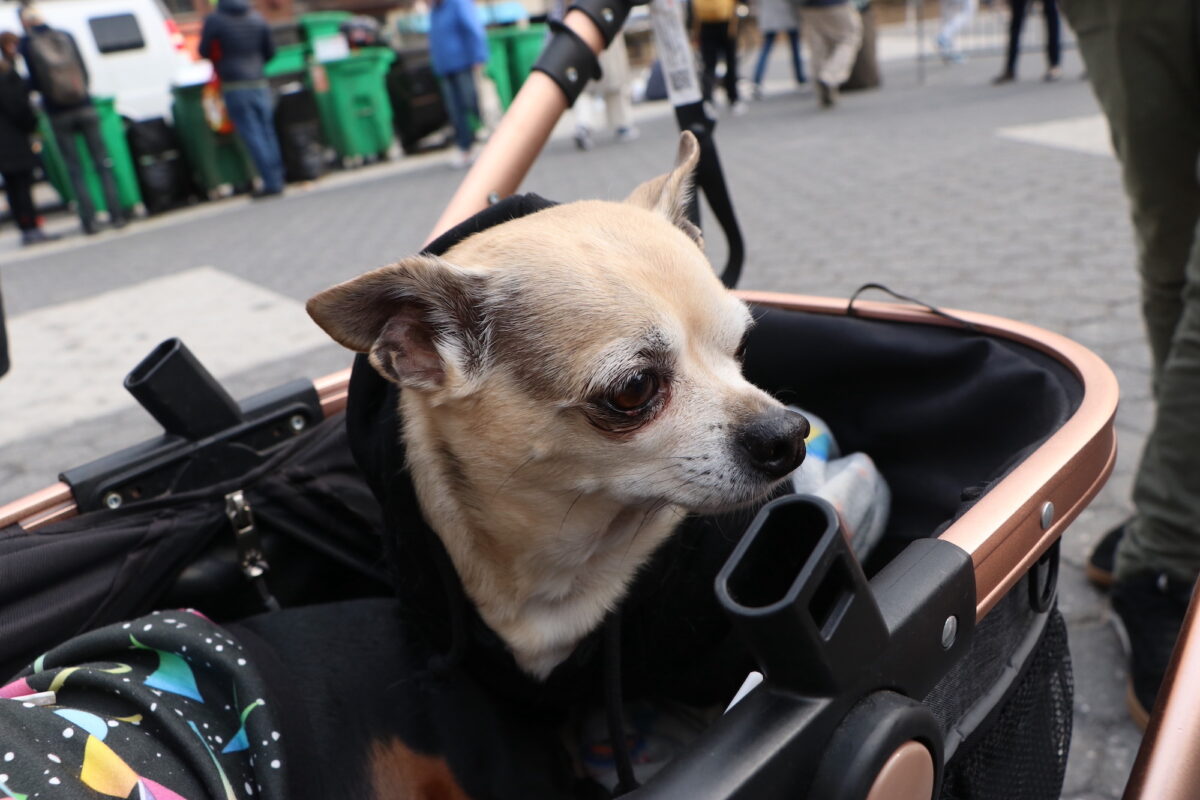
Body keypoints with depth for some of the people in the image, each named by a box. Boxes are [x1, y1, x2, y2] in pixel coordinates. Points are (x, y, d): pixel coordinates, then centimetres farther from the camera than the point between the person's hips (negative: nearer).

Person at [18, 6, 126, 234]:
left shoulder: (27, 44, -3)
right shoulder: (65, 36, 4)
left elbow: (34, 82, -4)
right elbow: (84, 71, 6)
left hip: (58, 114, -2)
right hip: (84, 108, 2)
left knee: (75, 171, 3)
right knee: (102, 163, 4)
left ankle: (89, 220, -1)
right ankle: (116, 215, 0)